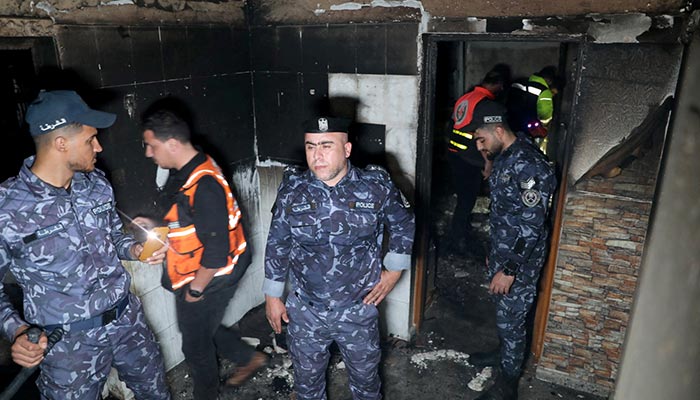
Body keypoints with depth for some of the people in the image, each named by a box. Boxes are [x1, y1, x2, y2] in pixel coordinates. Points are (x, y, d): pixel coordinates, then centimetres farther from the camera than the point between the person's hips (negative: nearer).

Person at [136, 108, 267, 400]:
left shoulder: (204, 186, -30)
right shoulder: (186, 172, 1)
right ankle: (249, 358, 44)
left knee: (196, 344, 13)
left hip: (209, 278, -9)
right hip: (194, 275, 9)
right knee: (202, 328, 26)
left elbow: (217, 250, -29)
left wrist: (195, 289, -17)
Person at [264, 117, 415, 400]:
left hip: (359, 311, -1)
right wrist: (272, 296, 5)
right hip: (305, 312, 1)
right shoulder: (292, 189, -10)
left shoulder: (376, 186, -14)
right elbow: (277, 243, 1)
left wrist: (395, 270, 2)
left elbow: (404, 224, 4)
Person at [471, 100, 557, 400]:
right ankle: (504, 352, 48)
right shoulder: (503, 158, 4)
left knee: (511, 319, 5)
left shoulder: (529, 165, -25)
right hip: (502, 252, 8)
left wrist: (510, 269, -24)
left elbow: (532, 225, -26)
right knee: (502, 311, 24)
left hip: (521, 260, -8)